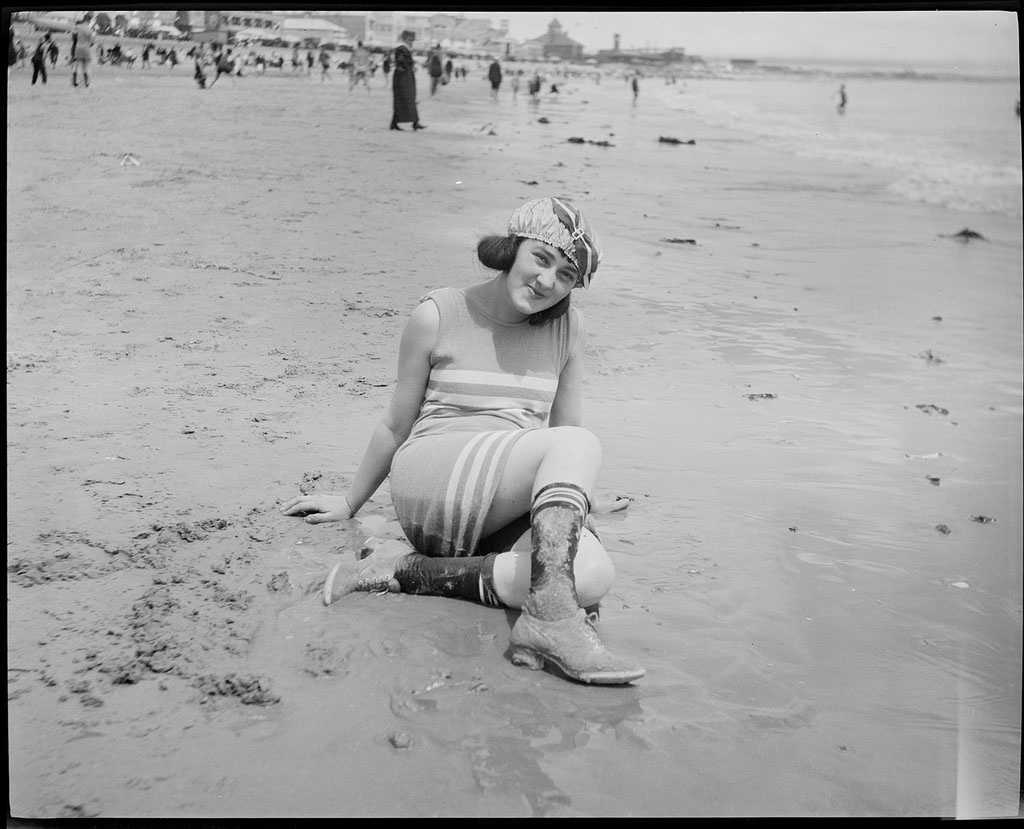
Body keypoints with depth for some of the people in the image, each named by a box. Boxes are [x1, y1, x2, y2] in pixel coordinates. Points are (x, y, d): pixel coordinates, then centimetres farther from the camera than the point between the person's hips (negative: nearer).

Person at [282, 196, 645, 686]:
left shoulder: (567, 327, 10)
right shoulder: (438, 315, 1)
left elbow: (565, 425, 18)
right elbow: (397, 425, 11)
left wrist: (576, 515, 10)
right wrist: (350, 503, 20)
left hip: (502, 516, 4)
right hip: (430, 486, -4)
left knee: (594, 574, -30)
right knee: (580, 445, -29)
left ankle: (408, 572, -25)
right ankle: (551, 617, -41)